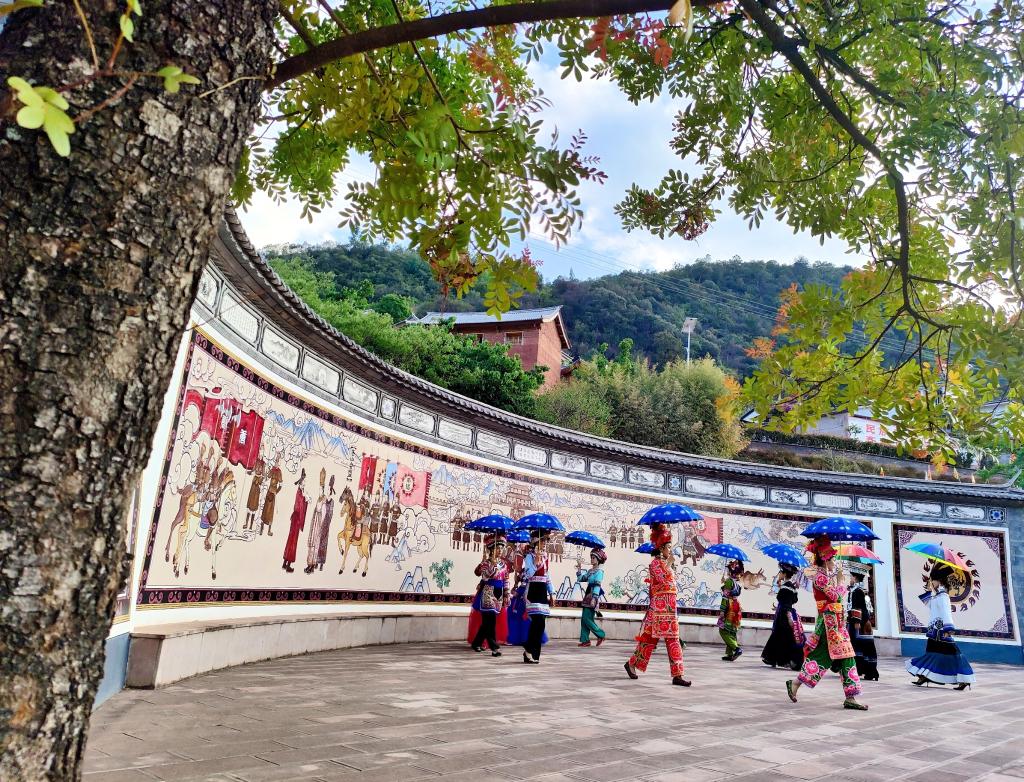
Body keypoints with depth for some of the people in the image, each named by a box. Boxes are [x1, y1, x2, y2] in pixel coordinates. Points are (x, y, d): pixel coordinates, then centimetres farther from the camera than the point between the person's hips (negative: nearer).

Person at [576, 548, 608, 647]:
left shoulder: (599, 572, -8)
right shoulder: (590, 571, 16)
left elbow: (597, 586, -17)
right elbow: (580, 579, 15)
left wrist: (594, 598, -25)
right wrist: (579, 568, 9)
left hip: (594, 597, -8)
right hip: (588, 596, 8)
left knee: (587, 619, -10)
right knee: (584, 619, 5)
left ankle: (601, 635, 2)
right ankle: (585, 640, 9)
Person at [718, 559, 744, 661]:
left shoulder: (729, 581, -12)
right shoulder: (738, 583, 11)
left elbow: (725, 597, -15)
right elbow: (736, 595, 12)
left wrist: (722, 611, -15)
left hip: (730, 608, -8)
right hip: (736, 606, 8)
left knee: (723, 630, -2)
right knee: (732, 631, 10)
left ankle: (736, 648, -16)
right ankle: (730, 654, 10)